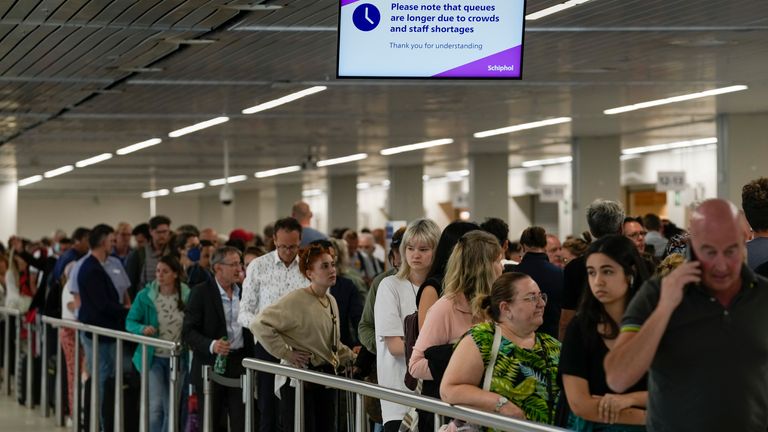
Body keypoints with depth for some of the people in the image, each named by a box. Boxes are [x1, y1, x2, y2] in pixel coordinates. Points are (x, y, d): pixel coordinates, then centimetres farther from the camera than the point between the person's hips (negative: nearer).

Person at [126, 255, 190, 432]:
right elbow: (130, 322, -1)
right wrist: (142, 329, -21)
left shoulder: (187, 297, -3)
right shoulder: (145, 296, -7)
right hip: (153, 357, -2)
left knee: (171, 408, 10)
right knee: (156, 406, -13)